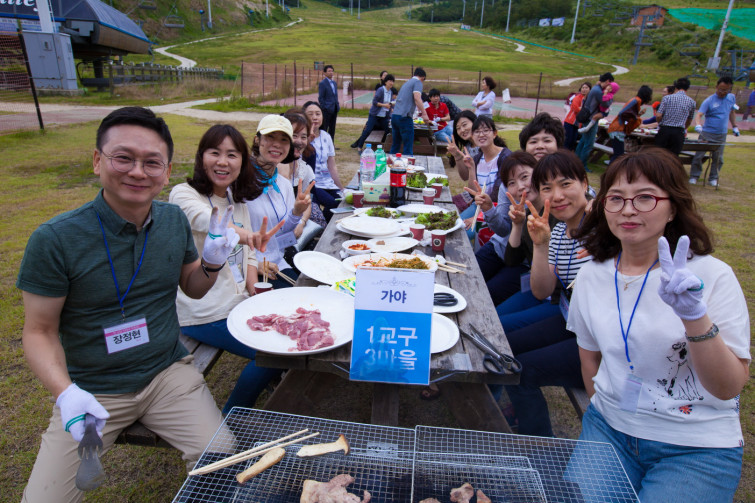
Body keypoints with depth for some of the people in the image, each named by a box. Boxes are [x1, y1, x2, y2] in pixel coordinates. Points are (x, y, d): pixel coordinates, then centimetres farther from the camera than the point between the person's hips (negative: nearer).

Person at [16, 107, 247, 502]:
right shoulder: (54, 239, -16)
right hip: (90, 390, -2)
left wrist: (212, 262, -12)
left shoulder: (174, 219, -3)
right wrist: (65, 392, -24)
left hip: (167, 372, 2)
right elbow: (39, 331, -7)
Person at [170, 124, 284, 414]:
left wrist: (255, 293, -4)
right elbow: (212, 224, -36)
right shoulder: (184, 195, -13)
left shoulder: (238, 200, 10)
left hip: (237, 301, 7)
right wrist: (250, 237, -56)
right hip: (203, 313, -7)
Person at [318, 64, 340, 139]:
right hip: (327, 110, -7)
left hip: (334, 110, 7)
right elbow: (320, 98, -10)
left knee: (332, 129, 11)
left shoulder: (334, 82, 15)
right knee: (324, 129, -3)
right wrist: (324, 109, -14)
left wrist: (337, 108, 14)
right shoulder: (322, 83, -8)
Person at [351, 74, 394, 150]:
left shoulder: (390, 92, 9)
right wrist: (384, 105, -22)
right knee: (368, 130, -9)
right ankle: (359, 146, 3)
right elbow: (374, 102, -15)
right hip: (374, 114, -6)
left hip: (384, 116, 7)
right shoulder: (380, 90, -11)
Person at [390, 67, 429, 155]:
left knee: (395, 146, 15)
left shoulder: (407, 83, 26)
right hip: (404, 117, -8)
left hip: (394, 116, 8)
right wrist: (424, 113, -20)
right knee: (408, 148, -5)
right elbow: (417, 98, -17)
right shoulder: (418, 82, 1)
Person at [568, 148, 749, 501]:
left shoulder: (712, 276, -12)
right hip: (610, 430, 3)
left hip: (697, 448, -2)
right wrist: (606, 409, 8)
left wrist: (695, 316, -29)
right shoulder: (590, 277, -2)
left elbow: (729, 387, -15)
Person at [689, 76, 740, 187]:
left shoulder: (732, 98, 7)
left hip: (721, 135, 4)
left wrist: (734, 126, 20)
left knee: (718, 158, 7)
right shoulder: (709, 101, -9)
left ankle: (713, 179, 17)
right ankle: (694, 177, 8)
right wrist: (698, 125, -40)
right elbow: (699, 115, -20)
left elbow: (732, 112, 22)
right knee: (699, 155, -5)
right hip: (707, 133, -4)